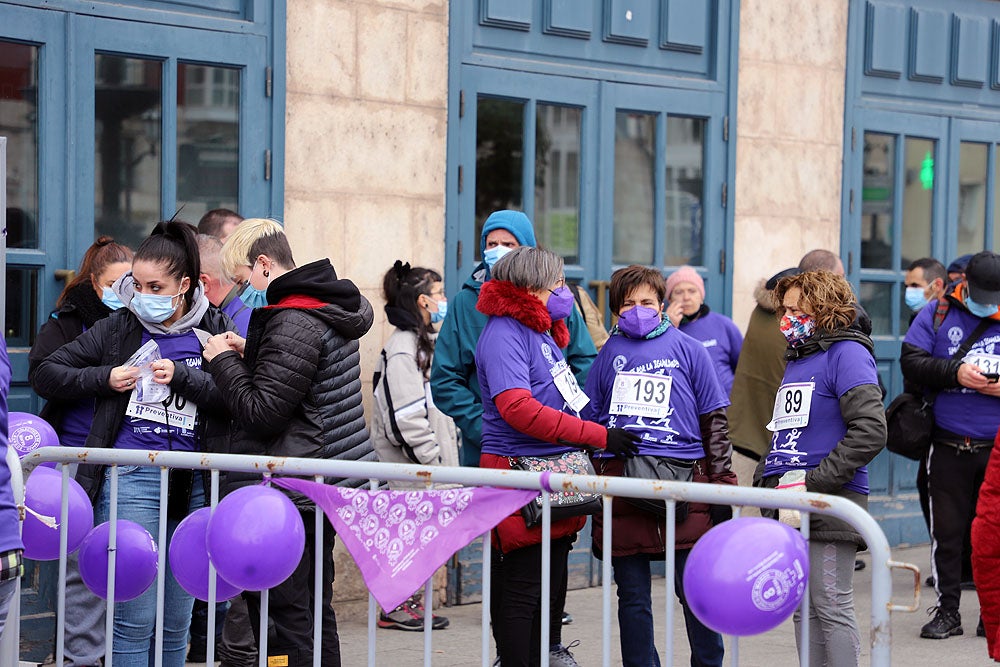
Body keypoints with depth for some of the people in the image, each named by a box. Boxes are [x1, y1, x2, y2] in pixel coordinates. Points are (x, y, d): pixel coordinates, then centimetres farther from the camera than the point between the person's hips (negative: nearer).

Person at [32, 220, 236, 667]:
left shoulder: (214, 330, 6)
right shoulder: (117, 329, 6)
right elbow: (46, 375, 10)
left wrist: (182, 377, -14)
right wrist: (105, 379, -4)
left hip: (193, 486, 2)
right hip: (132, 479, -1)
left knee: (176, 623, 9)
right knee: (134, 619, -6)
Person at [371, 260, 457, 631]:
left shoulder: (425, 342, 17)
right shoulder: (402, 348, -15)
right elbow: (405, 416, -21)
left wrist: (444, 451, 18)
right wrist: (430, 458, -18)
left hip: (430, 462, 9)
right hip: (409, 462, -9)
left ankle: (413, 601, 18)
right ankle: (396, 608, 2)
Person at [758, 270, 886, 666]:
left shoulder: (847, 353, -9)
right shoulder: (796, 359, 19)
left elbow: (870, 431, -19)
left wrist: (814, 483, -19)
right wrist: (767, 476, 13)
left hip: (830, 503, -9)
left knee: (831, 608, -7)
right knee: (803, 610, 11)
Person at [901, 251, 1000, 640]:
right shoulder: (937, 315, 6)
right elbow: (911, 362, -3)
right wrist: (954, 372, -18)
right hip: (949, 444, 0)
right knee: (946, 530, 3)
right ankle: (947, 611, 12)